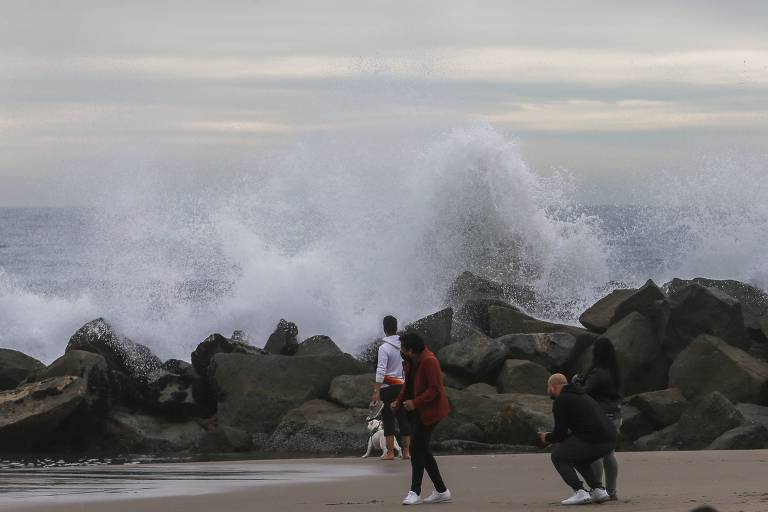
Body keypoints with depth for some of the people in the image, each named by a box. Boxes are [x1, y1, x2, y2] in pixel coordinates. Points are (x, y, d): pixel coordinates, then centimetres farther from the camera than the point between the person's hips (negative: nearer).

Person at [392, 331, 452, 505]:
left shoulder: (428, 361, -20)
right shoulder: (413, 361, 10)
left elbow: (435, 389, -23)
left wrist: (415, 402, -27)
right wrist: (399, 401, 8)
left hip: (430, 410, -10)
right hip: (418, 411, 10)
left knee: (417, 448, -10)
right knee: (422, 449, 11)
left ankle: (415, 492, -5)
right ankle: (441, 491, 17)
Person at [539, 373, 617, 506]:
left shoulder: (560, 401, 0)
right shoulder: (581, 395, 28)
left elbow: (560, 434, 0)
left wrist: (547, 438, 21)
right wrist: (554, 437, 37)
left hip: (594, 441, -8)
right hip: (610, 440, 8)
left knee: (558, 455, 11)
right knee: (578, 458, 32)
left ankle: (580, 493, -3)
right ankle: (599, 490, 18)